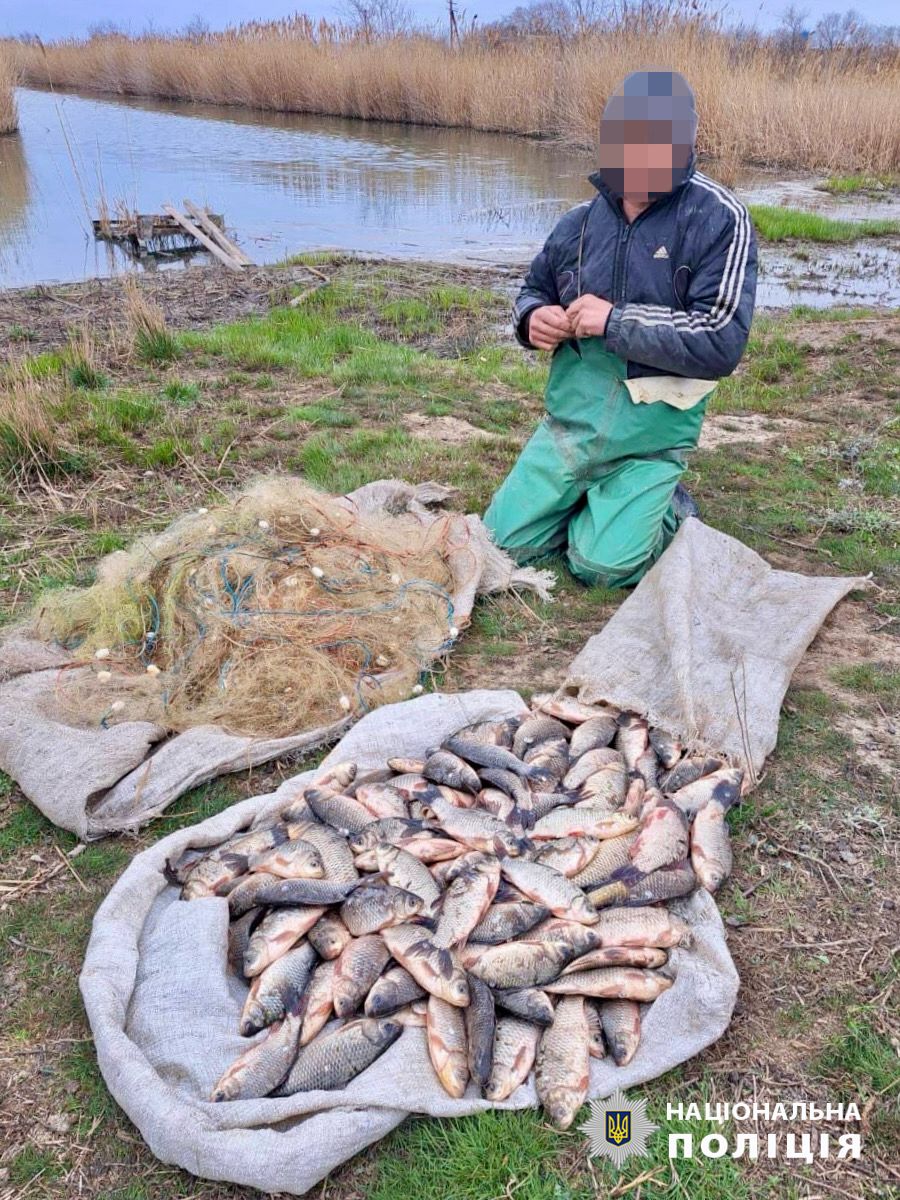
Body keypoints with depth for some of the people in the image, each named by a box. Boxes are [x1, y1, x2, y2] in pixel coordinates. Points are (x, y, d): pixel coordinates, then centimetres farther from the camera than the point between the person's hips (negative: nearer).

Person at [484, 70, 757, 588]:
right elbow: (534, 289, 20)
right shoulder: (581, 223, 4)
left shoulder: (719, 220, -11)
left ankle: (671, 509, 19)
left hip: (650, 439, -4)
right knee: (505, 544, 2)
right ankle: (593, 499, 29)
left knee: (601, 564, -13)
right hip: (569, 423, 5)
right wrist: (534, 318, -6)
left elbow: (722, 341, -20)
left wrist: (614, 322, -23)